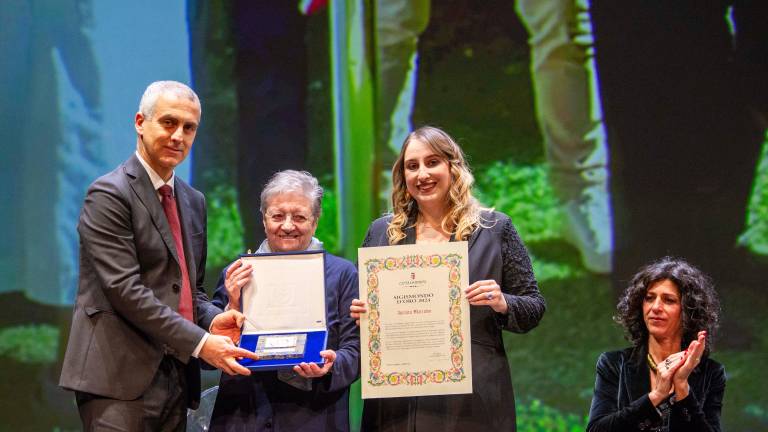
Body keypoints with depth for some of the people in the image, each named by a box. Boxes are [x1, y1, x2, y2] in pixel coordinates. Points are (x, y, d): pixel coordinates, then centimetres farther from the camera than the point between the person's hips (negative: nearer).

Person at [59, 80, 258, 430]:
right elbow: (124, 289, -16)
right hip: (121, 378, -7)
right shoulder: (110, 195, -7)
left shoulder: (193, 202, 18)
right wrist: (198, 343, -18)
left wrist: (212, 320, 0)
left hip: (176, 375, 7)